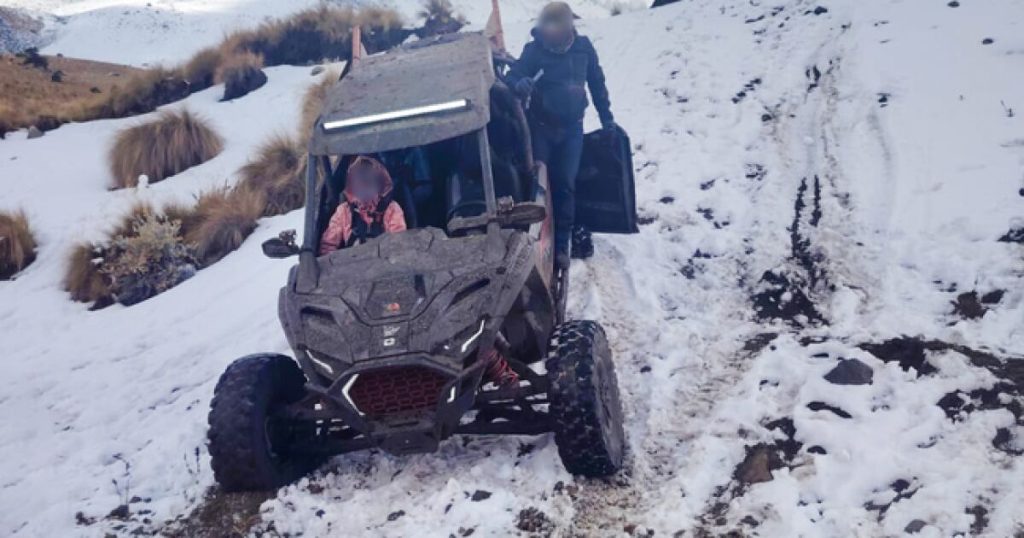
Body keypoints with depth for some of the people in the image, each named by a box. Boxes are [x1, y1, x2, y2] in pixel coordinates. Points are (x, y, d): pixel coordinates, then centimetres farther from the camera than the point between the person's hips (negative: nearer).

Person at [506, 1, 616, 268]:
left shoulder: (583, 47, -4)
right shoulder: (533, 50, -11)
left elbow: (597, 83, 7)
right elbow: (512, 75, -13)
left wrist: (606, 118, 10)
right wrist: (519, 84, -38)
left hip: (572, 128, 1)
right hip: (540, 127, -1)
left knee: (565, 184, 2)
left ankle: (561, 244, 8)